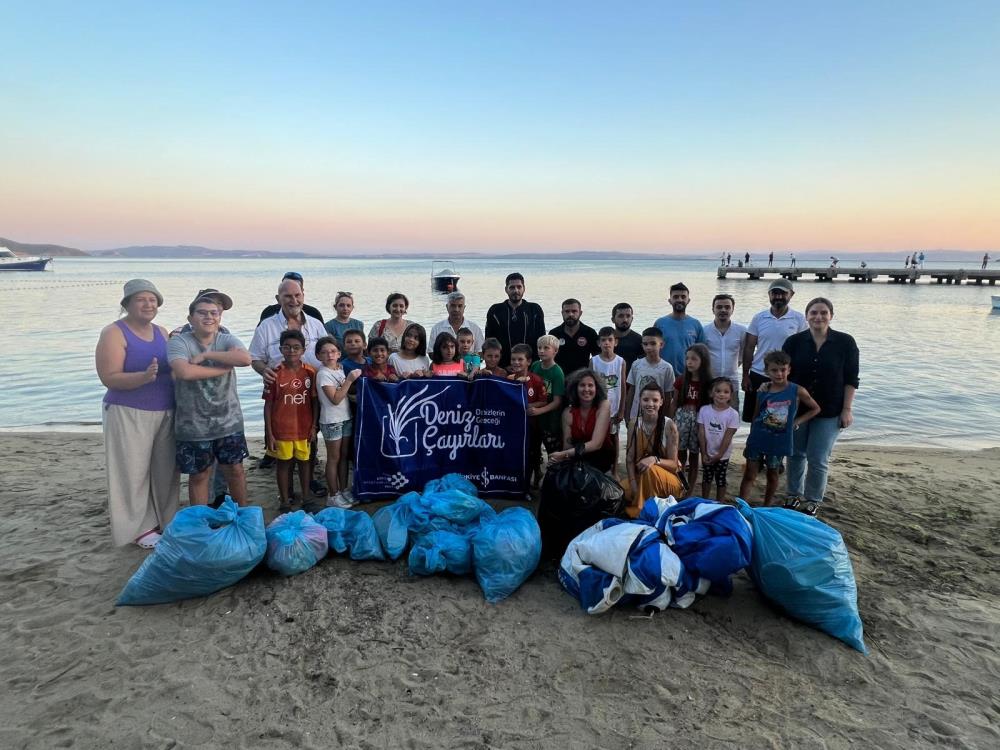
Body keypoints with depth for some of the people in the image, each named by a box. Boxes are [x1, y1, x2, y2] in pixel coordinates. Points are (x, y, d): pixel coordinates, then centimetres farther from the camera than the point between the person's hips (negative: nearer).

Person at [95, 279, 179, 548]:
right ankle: (141, 527, 15)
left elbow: (174, 368, 20)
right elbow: (109, 378, -16)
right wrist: (144, 377, -31)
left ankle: (164, 520, 26)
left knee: (164, 470, 11)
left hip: (165, 413, 6)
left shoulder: (161, 332, 10)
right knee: (134, 472, 2)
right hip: (129, 414, -5)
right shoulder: (114, 332, -8)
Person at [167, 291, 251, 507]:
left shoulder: (227, 340, 0)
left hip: (229, 421, 2)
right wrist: (224, 368, -18)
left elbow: (245, 358, -23)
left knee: (235, 470, 12)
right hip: (193, 426, -2)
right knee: (199, 475, 11)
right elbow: (184, 371, -27)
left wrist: (206, 354, -19)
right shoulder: (179, 341, -7)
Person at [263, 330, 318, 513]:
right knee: (283, 463, 11)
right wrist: (269, 433, -6)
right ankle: (284, 501, 23)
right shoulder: (275, 374, -7)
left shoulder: (310, 372, -3)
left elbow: (315, 401, 3)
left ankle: (306, 498, 28)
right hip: (281, 428, -1)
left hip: (304, 428, 1)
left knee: (304, 461, 13)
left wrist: (314, 426, 0)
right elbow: (268, 405, -4)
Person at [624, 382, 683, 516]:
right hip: (641, 476, 3)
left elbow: (674, 464, -15)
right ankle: (639, 507, 4)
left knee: (650, 470, -34)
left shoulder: (669, 425, -16)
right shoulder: (634, 424, -6)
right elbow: (629, 458, -9)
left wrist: (655, 459, -35)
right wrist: (634, 485, -24)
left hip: (669, 479, -3)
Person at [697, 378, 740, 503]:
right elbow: (701, 433, -7)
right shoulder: (704, 410, -9)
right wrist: (704, 453, -8)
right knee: (706, 478, 17)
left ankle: (720, 503, 26)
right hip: (707, 453, 2)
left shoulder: (733, 414, -14)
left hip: (723, 455, -2)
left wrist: (718, 455, -13)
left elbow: (728, 437, -13)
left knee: (720, 479, 12)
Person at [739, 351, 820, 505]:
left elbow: (815, 409, 6)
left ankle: (766, 507, 31)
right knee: (749, 475, 4)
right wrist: (750, 440, 9)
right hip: (757, 440, 1)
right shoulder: (763, 390, -4)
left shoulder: (797, 391, -9)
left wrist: (797, 422, -6)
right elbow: (756, 416, 5)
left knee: (772, 475, 16)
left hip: (778, 441, -1)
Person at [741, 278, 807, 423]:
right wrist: (745, 375, 0)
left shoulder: (799, 319, -2)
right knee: (755, 420, 8)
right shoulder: (758, 318, 2)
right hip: (758, 376, 1)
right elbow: (749, 348, 4)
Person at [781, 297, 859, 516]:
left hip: (829, 412, -2)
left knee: (818, 459, 3)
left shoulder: (845, 342, -6)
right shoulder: (794, 342, -3)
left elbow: (851, 379, -3)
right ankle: (794, 495, 30)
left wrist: (847, 409, -6)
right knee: (795, 455, 13)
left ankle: (812, 500, 21)